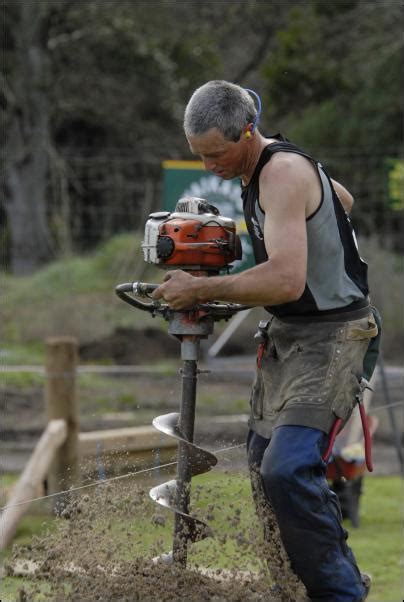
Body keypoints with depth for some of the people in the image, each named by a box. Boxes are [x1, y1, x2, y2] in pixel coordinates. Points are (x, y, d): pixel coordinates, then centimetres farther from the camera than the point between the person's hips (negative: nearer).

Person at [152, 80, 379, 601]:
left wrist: (200, 289, -24)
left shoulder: (283, 172, -22)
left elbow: (286, 281, -32)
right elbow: (343, 199, 28)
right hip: (284, 334, 11)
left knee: (287, 470, -24)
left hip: (330, 334, -11)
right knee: (264, 466, 9)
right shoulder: (261, 168, 9)